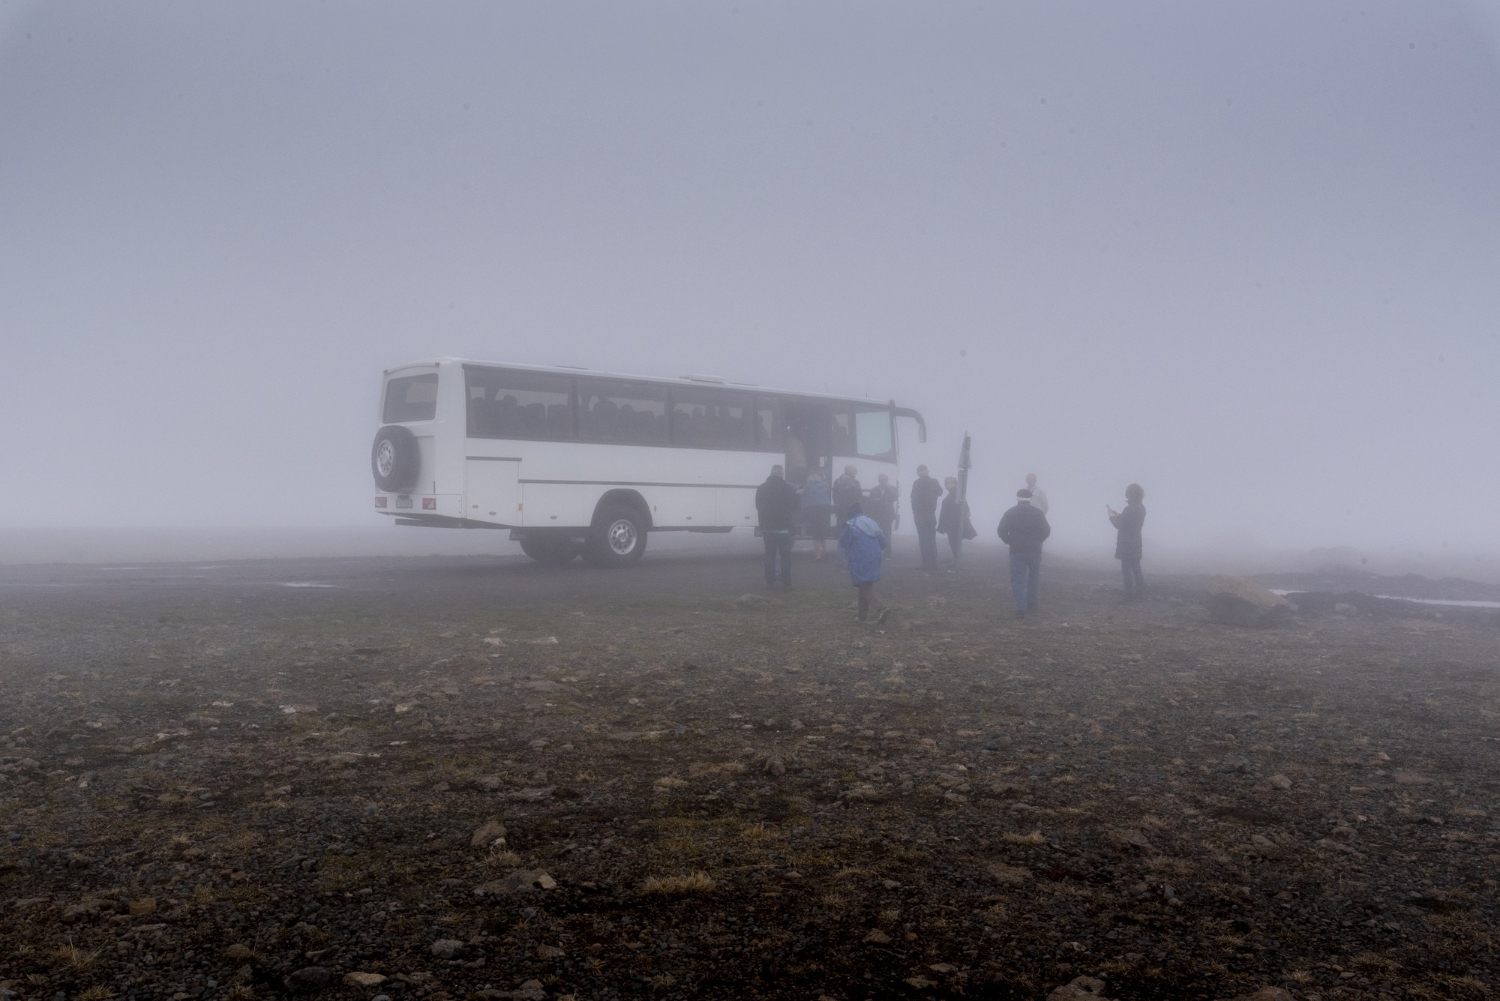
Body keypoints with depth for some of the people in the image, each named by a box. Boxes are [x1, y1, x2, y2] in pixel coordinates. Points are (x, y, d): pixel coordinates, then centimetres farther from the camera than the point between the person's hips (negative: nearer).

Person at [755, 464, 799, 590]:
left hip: (767, 526, 2)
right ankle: (786, 582, 2)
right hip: (784, 527, -2)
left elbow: (758, 507, 8)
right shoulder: (789, 488, -9)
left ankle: (769, 582, 5)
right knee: (785, 555, 4)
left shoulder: (761, 488, 0)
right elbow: (794, 506, -1)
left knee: (769, 555, 8)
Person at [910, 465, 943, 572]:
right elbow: (940, 492, 17)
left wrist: (914, 513, -2)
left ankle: (927, 565, -5)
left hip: (920, 515, -4)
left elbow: (914, 498, -13)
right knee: (932, 540, 13)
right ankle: (934, 564, 14)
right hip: (931, 514, 4)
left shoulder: (917, 483, -13)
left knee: (924, 540, -2)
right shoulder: (934, 482, 0)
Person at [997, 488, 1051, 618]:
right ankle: (1031, 603, 23)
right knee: (1033, 576, 22)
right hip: (1034, 550, 1)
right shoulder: (1038, 512, 0)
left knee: (1018, 580, 0)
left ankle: (1021, 608, -10)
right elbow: (1046, 530, -6)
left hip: (1016, 550, -1)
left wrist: (1010, 542, 7)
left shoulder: (1010, 513, 0)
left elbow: (1001, 531, -6)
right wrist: (1037, 541, 8)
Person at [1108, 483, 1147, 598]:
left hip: (1126, 544, -8)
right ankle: (1139, 588, 19)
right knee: (1136, 568, 16)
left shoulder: (1129, 509, -22)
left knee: (1126, 568, 1)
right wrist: (1118, 514, 13)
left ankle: (1130, 592, 3)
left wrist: (1111, 515, -3)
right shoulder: (1141, 508, 6)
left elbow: (1119, 524, -17)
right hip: (1136, 543, 8)